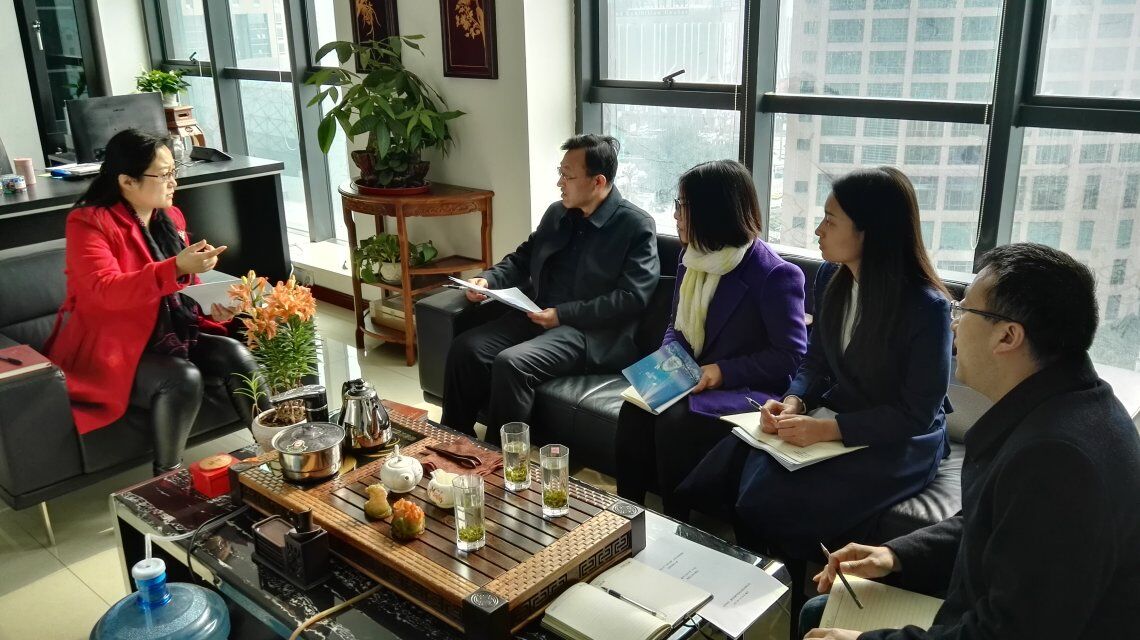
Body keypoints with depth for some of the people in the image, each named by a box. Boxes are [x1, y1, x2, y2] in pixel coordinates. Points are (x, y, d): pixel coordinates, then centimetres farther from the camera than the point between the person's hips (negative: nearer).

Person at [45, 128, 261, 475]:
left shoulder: (170, 216, 9)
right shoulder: (88, 222, -13)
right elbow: (107, 291, -28)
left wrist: (213, 307, -6)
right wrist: (177, 268, -40)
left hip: (171, 333, 7)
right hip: (112, 347, -6)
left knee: (236, 355, -18)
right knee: (183, 378, -32)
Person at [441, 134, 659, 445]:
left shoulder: (637, 226, -8)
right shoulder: (556, 213, 14)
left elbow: (632, 298, -15)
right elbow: (522, 259, 23)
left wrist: (564, 314, -18)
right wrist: (488, 279, 1)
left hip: (592, 331, -7)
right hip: (539, 316, 7)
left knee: (511, 363, -29)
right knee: (465, 349, -14)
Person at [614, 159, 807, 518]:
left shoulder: (775, 275, -14)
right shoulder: (692, 260, 9)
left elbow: (791, 356, -13)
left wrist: (725, 371, -19)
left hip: (746, 392, -6)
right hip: (691, 381, 7)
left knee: (675, 423, -31)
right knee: (634, 410, -22)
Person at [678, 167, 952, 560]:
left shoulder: (926, 307, -20)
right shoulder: (830, 278, 0)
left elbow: (917, 413, -17)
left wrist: (829, 429, -26)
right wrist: (793, 403, -12)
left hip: (898, 443, -6)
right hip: (833, 415, 6)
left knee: (772, 501, -25)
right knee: (723, 468, -16)